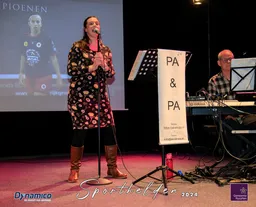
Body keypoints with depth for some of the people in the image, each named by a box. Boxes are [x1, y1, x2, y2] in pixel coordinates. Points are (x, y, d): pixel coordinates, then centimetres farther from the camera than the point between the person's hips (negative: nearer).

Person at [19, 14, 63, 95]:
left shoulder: (46, 39, -9)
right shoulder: (25, 39, 4)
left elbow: (53, 58, -8)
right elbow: (23, 57, 15)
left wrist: (59, 77, -10)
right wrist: (21, 73, 13)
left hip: (43, 76, -5)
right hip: (29, 76, 5)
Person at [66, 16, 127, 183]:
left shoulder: (105, 49, 12)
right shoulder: (77, 47, -1)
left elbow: (112, 74, 8)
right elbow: (70, 70, -10)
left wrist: (104, 66, -12)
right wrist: (91, 66, -18)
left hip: (100, 95, 4)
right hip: (80, 94, -4)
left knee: (110, 130, 0)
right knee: (80, 131, -3)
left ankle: (112, 168, 14)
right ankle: (74, 170, 11)